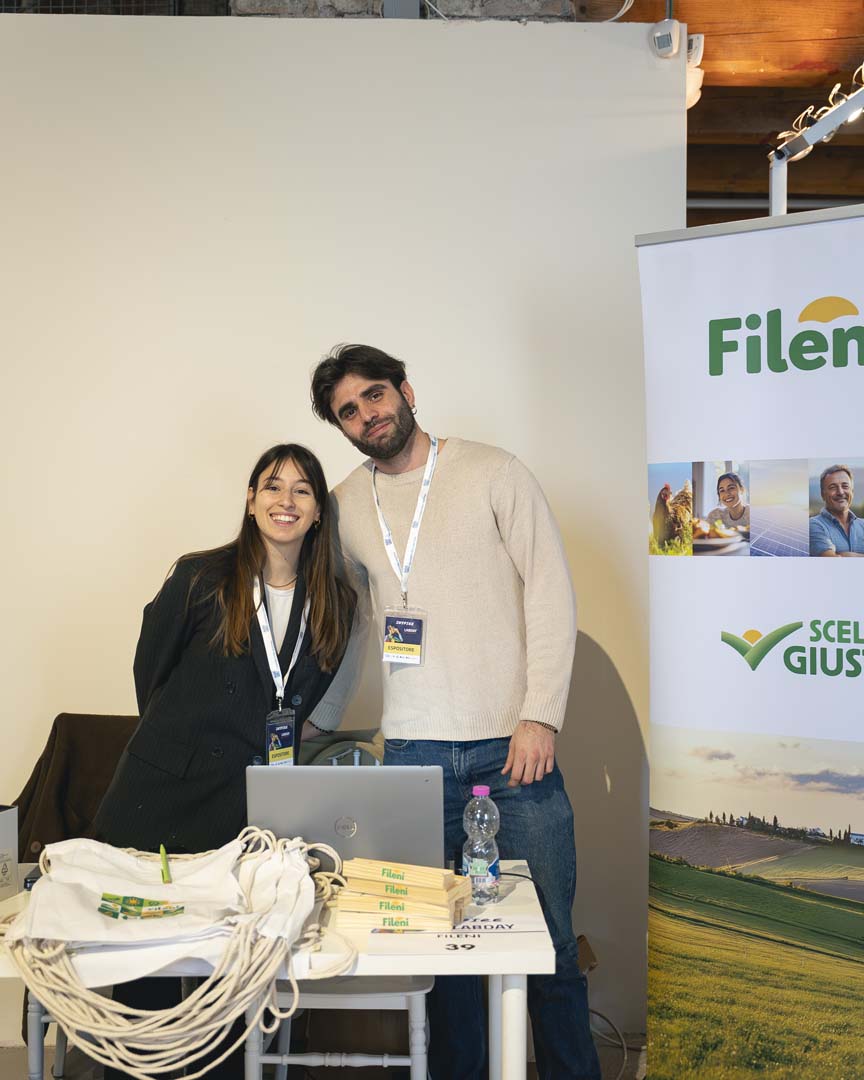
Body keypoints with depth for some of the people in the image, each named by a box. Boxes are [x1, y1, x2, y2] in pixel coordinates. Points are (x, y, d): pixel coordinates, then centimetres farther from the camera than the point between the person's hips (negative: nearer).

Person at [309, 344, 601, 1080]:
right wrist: (315, 730, 18)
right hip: (412, 757, 3)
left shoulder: (493, 473, 1)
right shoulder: (346, 507, 11)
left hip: (513, 750, -2)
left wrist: (541, 716, -10)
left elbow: (552, 594, -3)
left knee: (550, 944, 3)